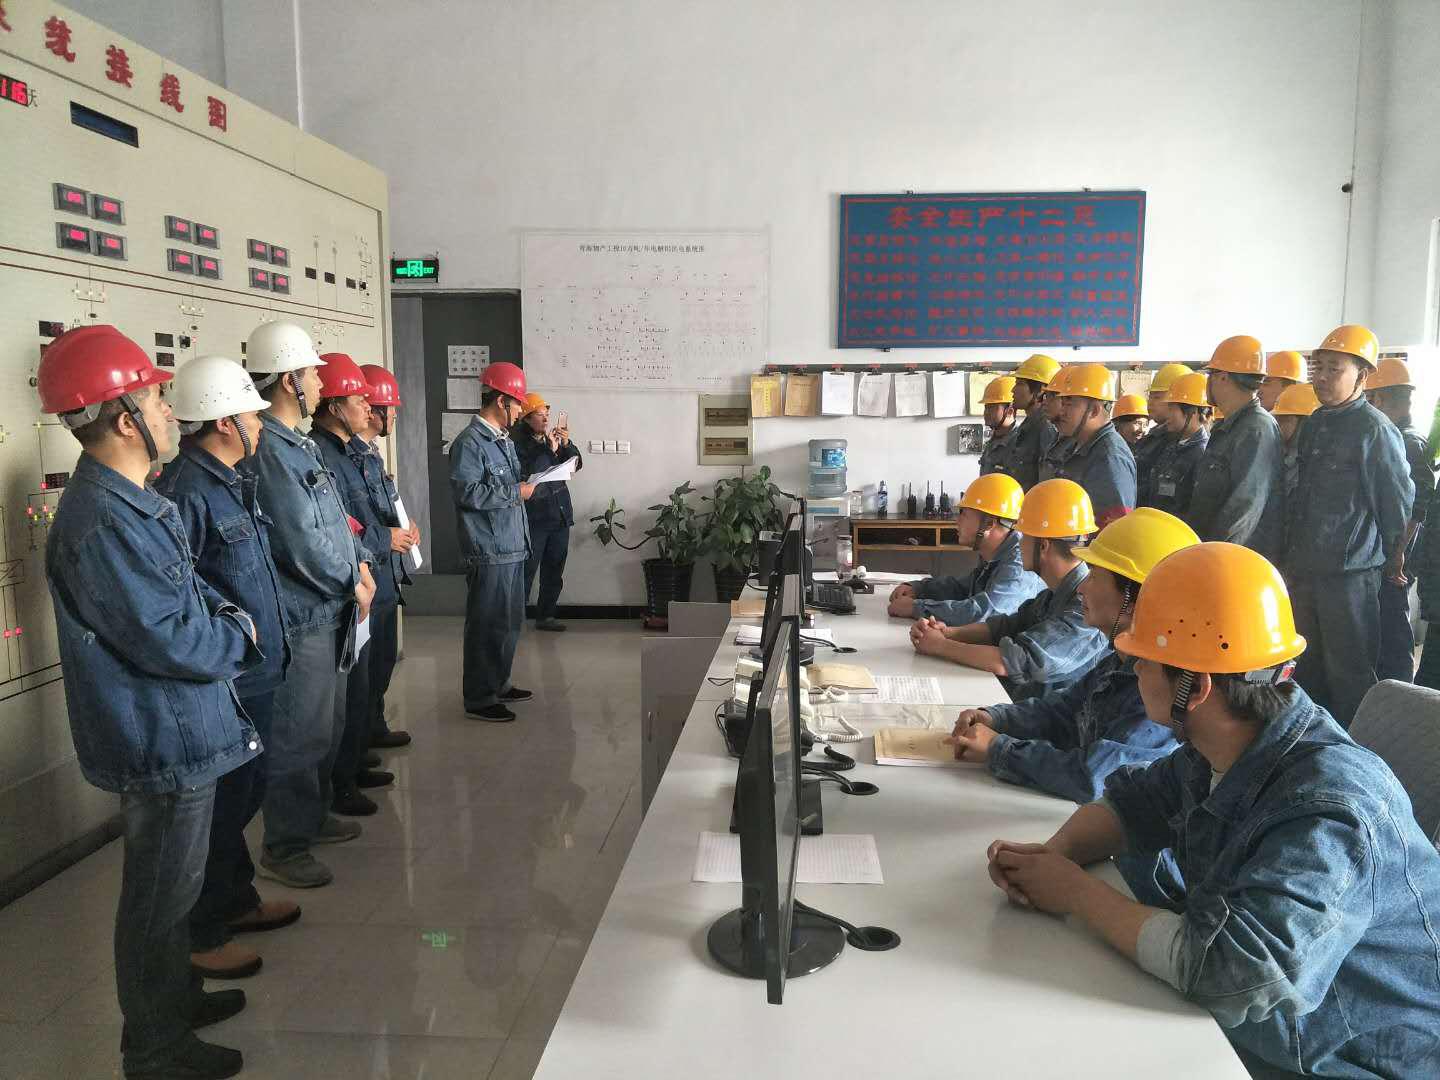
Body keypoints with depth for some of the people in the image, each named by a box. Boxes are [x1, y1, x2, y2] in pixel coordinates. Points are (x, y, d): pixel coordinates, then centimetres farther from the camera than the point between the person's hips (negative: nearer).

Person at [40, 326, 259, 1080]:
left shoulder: (131, 500, 6)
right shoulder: (104, 522, -27)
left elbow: (186, 586, 16)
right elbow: (169, 641, -27)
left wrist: (225, 616, -2)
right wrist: (238, 637, -10)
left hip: (179, 731, 10)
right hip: (163, 741, -10)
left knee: (173, 883, 25)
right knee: (160, 897, 8)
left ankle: (176, 996, 44)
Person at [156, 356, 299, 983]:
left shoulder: (233, 482, 10)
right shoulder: (187, 490, -21)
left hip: (255, 674, 10)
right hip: (224, 683, -10)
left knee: (245, 792, 22)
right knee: (222, 803, 4)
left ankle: (237, 901, 40)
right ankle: (200, 936, 21)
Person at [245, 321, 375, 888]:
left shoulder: (301, 444, 12)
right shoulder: (269, 451, -20)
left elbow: (335, 516, 18)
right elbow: (303, 543, -22)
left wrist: (359, 561, 3)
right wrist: (353, 584, -9)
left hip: (328, 612, 10)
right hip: (300, 618, -10)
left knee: (328, 723, 21)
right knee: (300, 734, 0)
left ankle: (313, 815, 38)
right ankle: (283, 847, 15)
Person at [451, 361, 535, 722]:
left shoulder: (505, 440, 16)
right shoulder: (469, 442, -14)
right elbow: (467, 492, -23)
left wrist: (533, 480, 6)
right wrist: (516, 492, -17)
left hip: (512, 547, 10)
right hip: (489, 552, -10)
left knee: (510, 622, 18)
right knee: (487, 625, -1)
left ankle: (499, 683, 32)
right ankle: (479, 698, 9)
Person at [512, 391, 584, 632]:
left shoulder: (552, 439, 10)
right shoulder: (517, 443, -10)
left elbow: (576, 464, 10)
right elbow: (525, 477, -20)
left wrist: (567, 444, -8)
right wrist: (549, 451, -20)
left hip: (560, 515, 7)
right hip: (534, 518, -7)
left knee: (554, 571, 13)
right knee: (527, 569, -6)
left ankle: (545, 616, 24)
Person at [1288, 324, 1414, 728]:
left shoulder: (1375, 429, -11)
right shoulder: (1315, 425, 13)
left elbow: (1398, 501, -8)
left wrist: (1391, 557, 0)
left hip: (1350, 573, -8)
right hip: (1304, 568, 8)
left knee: (1349, 674, 1)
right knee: (1307, 665, 17)